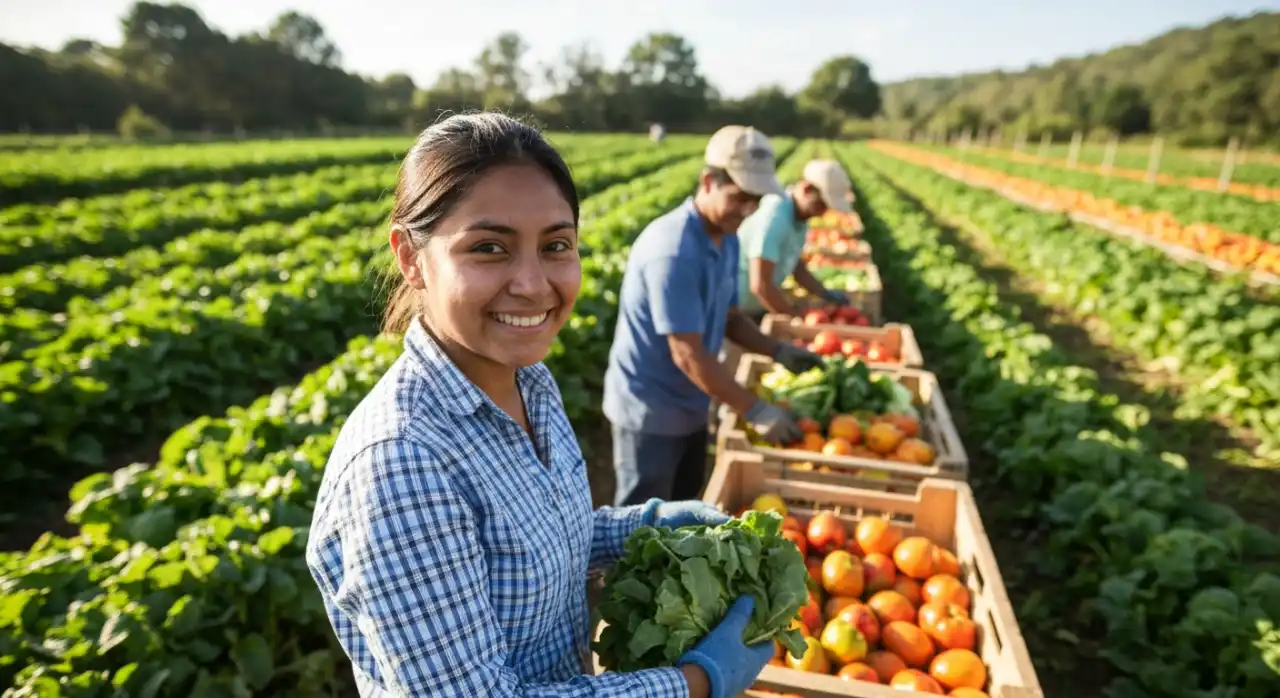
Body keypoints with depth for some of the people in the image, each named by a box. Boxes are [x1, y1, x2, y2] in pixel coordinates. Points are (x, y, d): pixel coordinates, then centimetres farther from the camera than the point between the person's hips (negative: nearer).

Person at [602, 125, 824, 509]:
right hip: (648, 411, -8)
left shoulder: (728, 240, 0)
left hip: (689, 407, 8)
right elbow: (688, 354, -27)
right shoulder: (672, 250, -28)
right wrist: (757, 411, -22)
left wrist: (778, 351, -6)